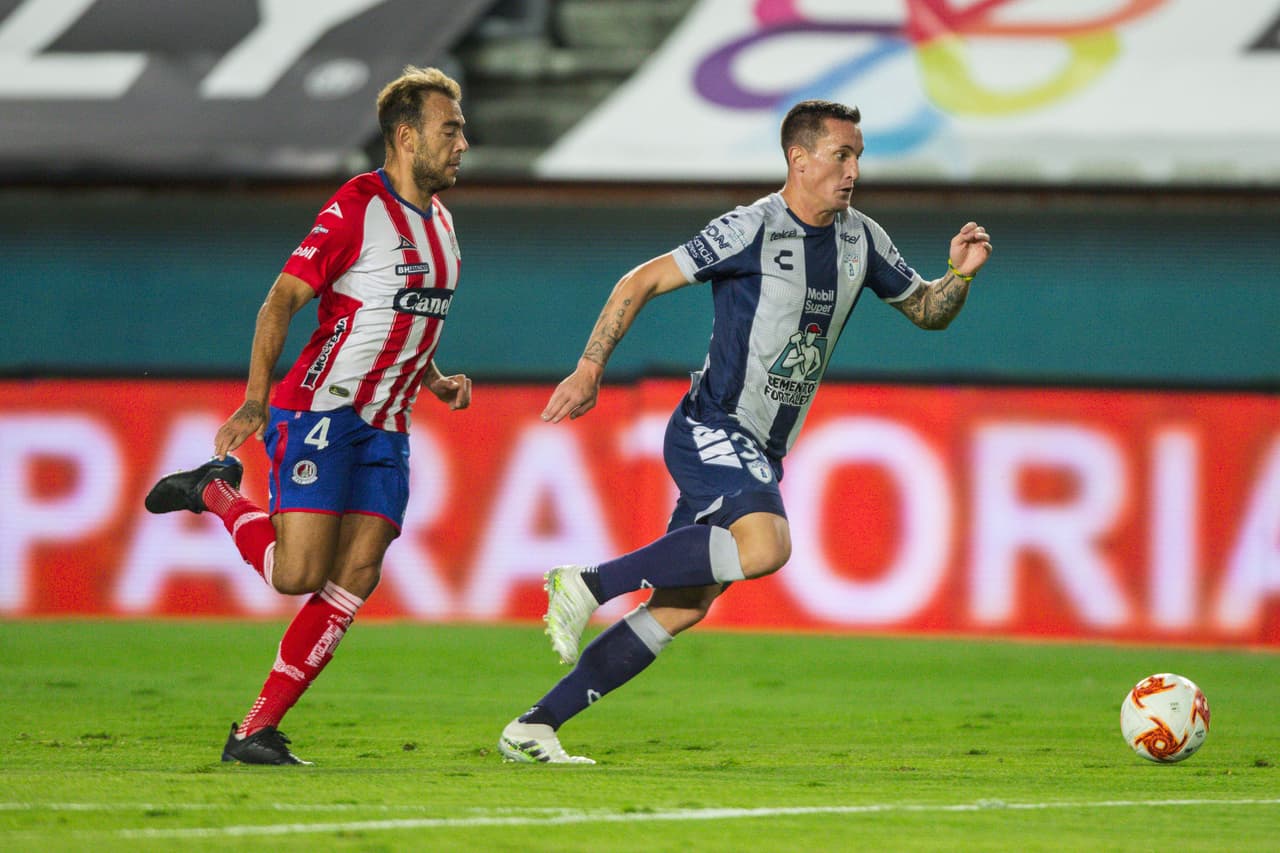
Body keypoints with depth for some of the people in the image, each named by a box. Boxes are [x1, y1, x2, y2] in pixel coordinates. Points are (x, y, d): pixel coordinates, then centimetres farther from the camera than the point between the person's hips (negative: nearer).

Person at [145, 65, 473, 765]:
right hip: (319, 412, -7)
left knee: (352, 584, -5)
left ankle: (257, 731, -2)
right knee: (298, 573, -15)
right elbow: (282, 301, -14)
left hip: (385, 429, 8)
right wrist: (256, 398, -24)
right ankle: (215, 491, 12)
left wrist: (436, 381, 12)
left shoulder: (439, 220, 16)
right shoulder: (357, 206, -10)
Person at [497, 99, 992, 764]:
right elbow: (642, 282, -8)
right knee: (766, 544, -34)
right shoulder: (752, 230, -12)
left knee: (682, 607, 3)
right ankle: (587, 583, -23)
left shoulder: (861, 241, 10)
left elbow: (927, 310, 22)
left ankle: (533, 729, 8)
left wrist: (960, 273, 0)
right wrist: (589, 371, -12)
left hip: (763, 454, 8)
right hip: (711, 429, -8)